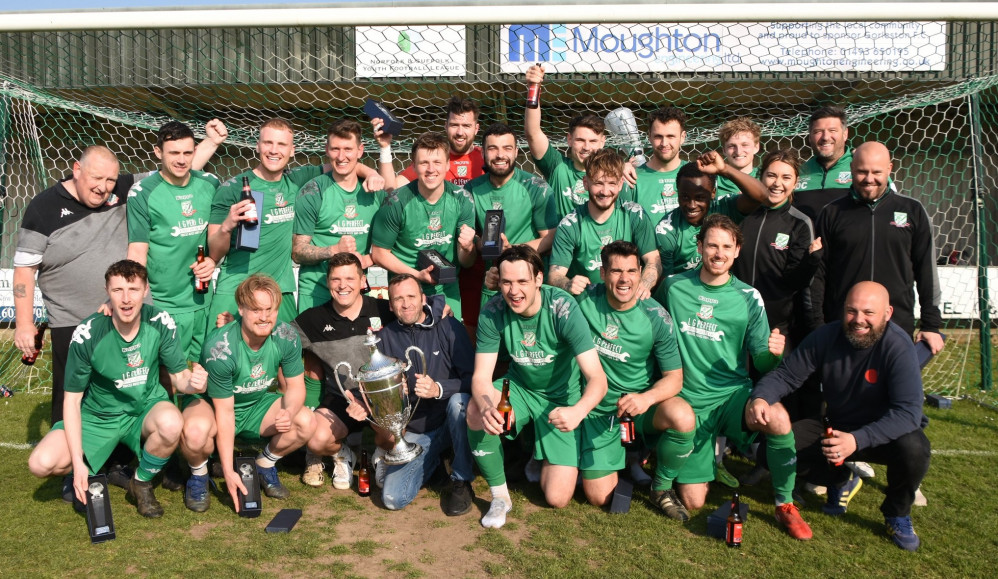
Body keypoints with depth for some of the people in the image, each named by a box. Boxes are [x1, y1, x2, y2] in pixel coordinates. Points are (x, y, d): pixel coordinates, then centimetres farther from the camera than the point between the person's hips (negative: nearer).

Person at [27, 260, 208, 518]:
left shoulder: (161, 322, -16)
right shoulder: (87, 334, -19)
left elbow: (178, 377, -7)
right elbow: (72, 400, -11)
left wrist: (192, 383, -34)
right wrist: (78, 463, -18)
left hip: (146, 408, 0)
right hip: (99, 417, 0)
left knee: (171, 424, -35)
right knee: (42, 463, -23)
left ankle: (142, 482, -3)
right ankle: (89, 473, 13)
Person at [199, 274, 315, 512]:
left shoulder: (287, 337, -19)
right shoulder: (219, 348, -30)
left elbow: (296, 386, -8)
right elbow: (224, 412, -26)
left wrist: (289, 412, -33)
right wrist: (228, 471, -26)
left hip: (258, 405, 4)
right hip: (212, 405, -4)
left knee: (305, 422, -21)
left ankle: (265, 465, 8)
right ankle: (199, 474, -2)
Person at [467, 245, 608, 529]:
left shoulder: (563, 308, -27)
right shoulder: (493, 312, -19)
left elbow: (597, 378, -30)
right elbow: (481, 376, -19)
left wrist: (578, 411, -52)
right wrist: (486, 406, -43)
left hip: (561, 398, -2)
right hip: (520, 387, 2)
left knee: (557, 499, -9)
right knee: (476, 412, -32)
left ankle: (543, 458, 27)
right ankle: (500, 496, -8)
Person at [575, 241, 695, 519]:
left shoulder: (655, 317, -13)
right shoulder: (585, 300, -11)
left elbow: (674, 377, -12)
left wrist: (647, 397, -31)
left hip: (643, 402, 0)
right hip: (599, 408, 1)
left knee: (683, 418, -35)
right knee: (599, 497, -4)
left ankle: (662, 486, -4)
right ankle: (621, 452, 31)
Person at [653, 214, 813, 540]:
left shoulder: (748, 298, -1)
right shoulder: (673, 287, -2)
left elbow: (762, 362, 0)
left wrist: (773, 353, -22)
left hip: (734, 394, 0)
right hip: (690, 401, 0)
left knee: (778, 419, -35)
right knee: (693, 501, -3)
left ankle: (785, 505, -9)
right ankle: (709, 447, 31)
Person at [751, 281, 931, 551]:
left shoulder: (899, 346, -25)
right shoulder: (826, 336, -13)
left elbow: (908, 412, -33)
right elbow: (786, 375, -11)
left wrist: (857, 439, -46)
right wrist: (761, 397, -34)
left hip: (889, 431, -3)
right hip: (837, 426, 3)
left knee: (914, 449, -36)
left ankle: (897, 515, -1)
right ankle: (840, 482, 15)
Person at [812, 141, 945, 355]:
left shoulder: (912, 211, 7)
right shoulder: (832, 213, 5)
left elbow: (927, 271, 8)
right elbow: (819, 272, 4)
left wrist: (931, 325, 5)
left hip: (898, 330, 1)